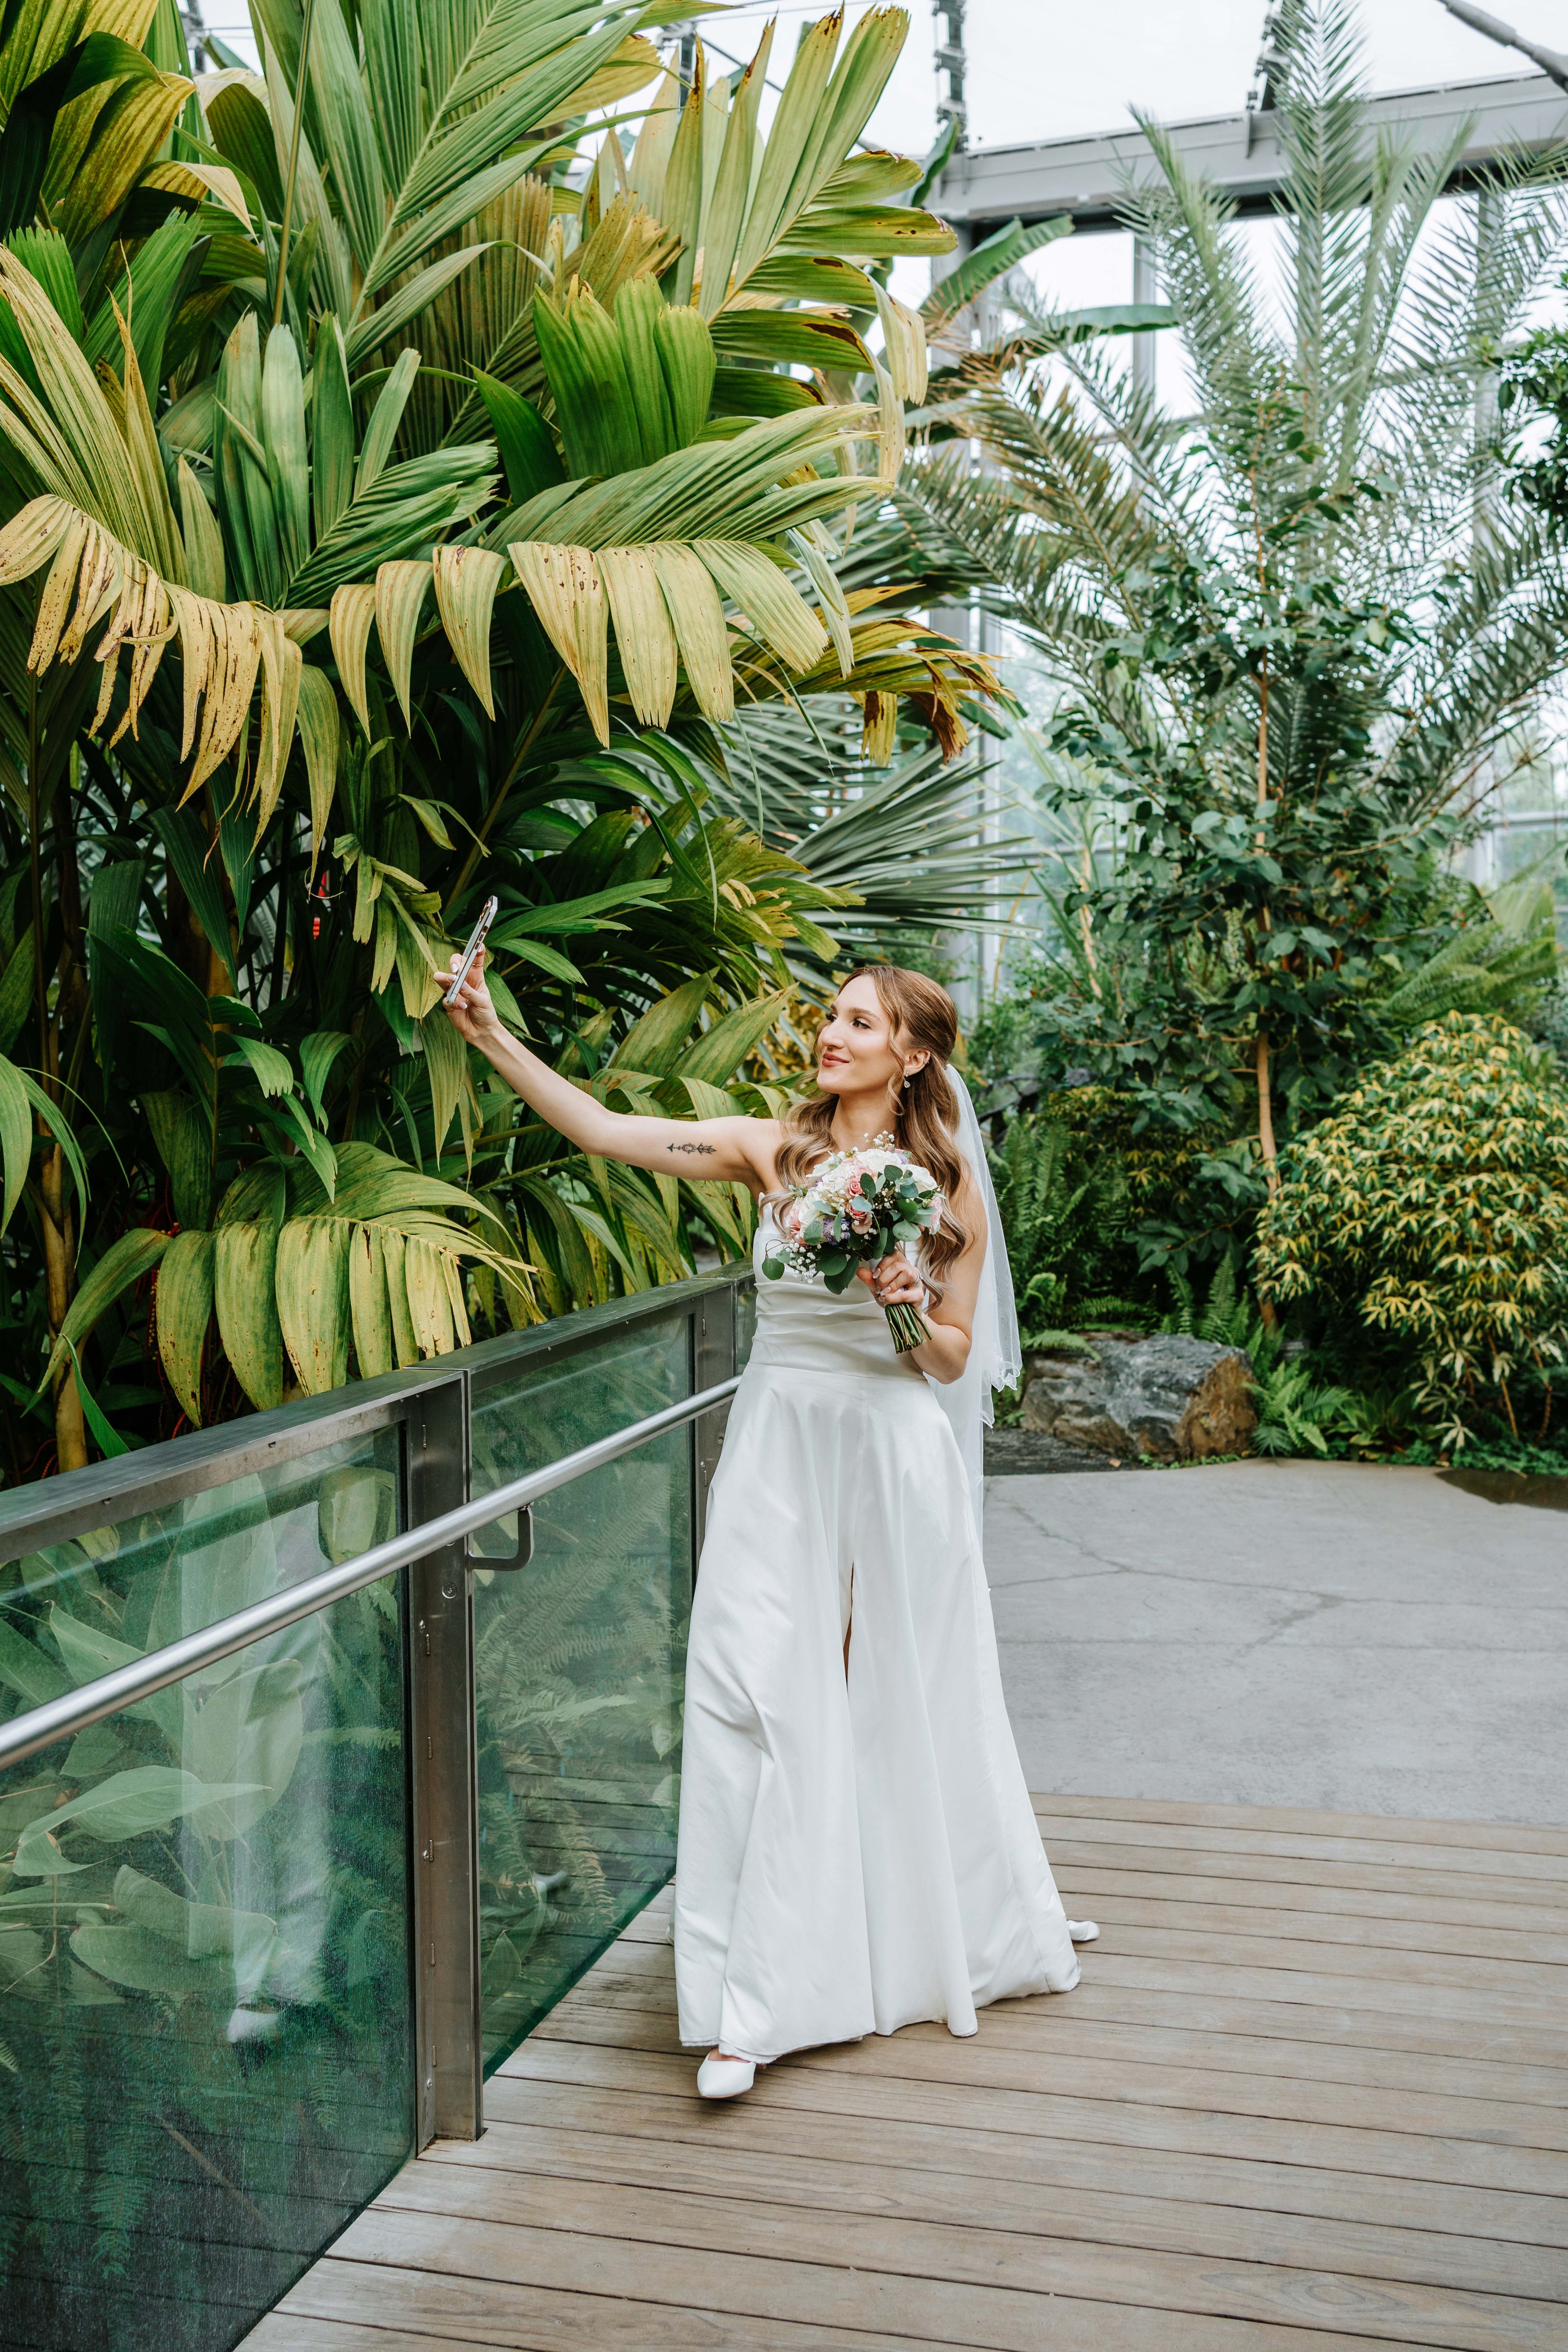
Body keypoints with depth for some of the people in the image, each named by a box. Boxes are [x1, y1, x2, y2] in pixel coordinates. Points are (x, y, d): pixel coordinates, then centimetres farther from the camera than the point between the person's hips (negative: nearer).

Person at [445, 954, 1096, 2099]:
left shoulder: (946, 1182, -1)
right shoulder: (773, 1149, 0)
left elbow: (954, 1359, 2)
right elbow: (606, 1131, -7)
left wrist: (907, 1307, -18)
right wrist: (491, 1034, -13)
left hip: (897, 1453, 0)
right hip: (782, 1447, 1)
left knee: (916, 1701, 13)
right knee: (761, 1698, -6)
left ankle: (976, 1923, 40)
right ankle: (759, 2000, 3)